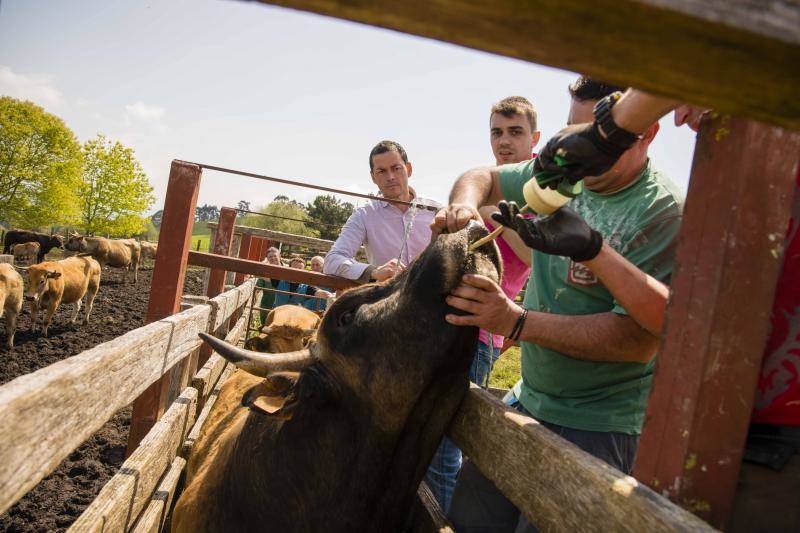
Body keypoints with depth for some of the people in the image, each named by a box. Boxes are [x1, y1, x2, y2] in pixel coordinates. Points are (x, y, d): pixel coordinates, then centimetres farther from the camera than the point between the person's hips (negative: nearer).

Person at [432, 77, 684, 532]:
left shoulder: (665, 213, -19)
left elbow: (640, 339, -23)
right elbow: (483, 178, 14)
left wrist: (517, 322, -31)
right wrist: (465, 204, -11)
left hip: (596, 425, -6)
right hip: (529, 400, 6)